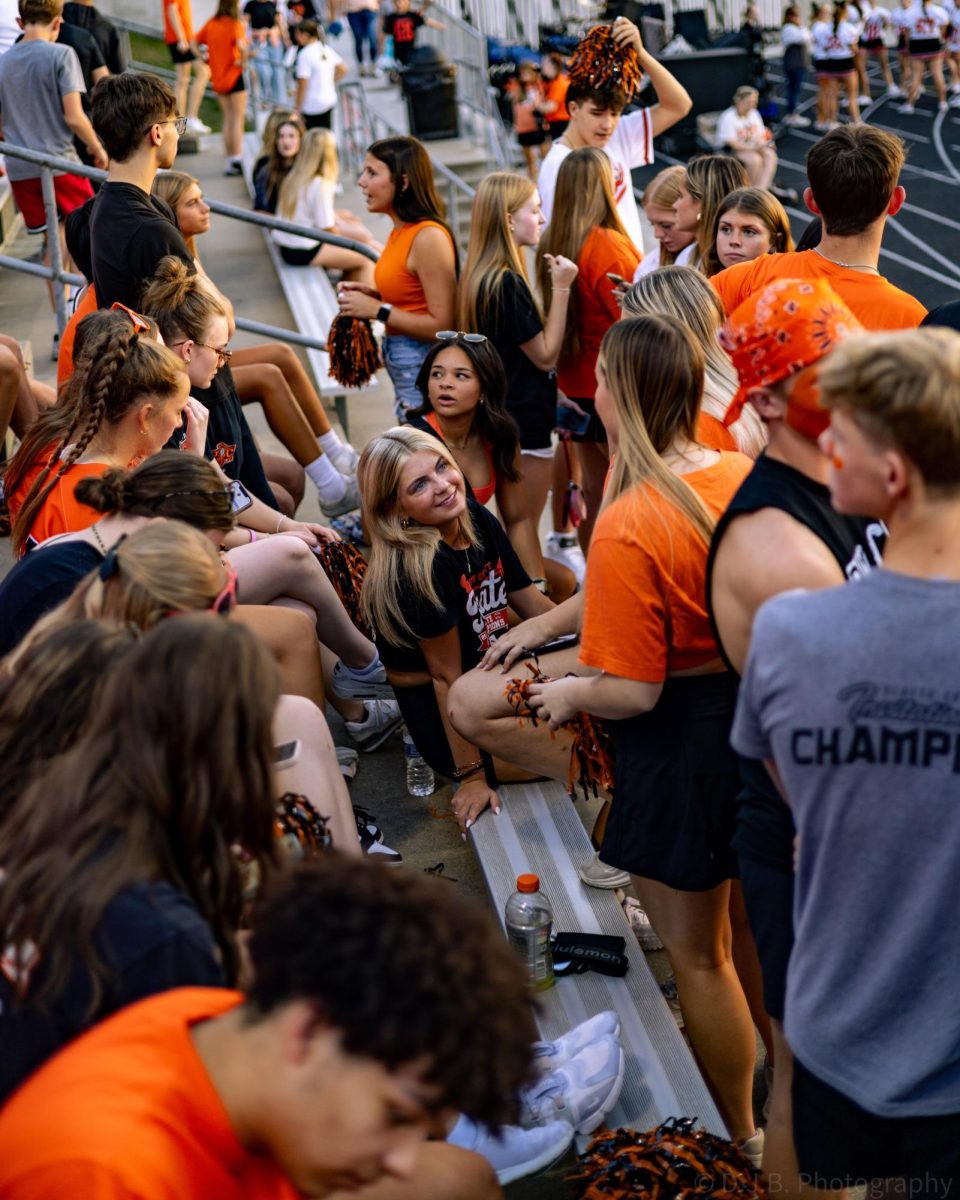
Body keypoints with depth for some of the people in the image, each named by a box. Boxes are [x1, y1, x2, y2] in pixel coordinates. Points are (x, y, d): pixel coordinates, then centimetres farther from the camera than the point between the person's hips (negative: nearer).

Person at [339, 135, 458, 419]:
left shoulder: (428, 236, -19)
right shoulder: (401, 231, 8)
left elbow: (442, 325, -22)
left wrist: (377, 310, -19)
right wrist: (372, 294, 3)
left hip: (423, 366, -9)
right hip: (403, 364, 9)